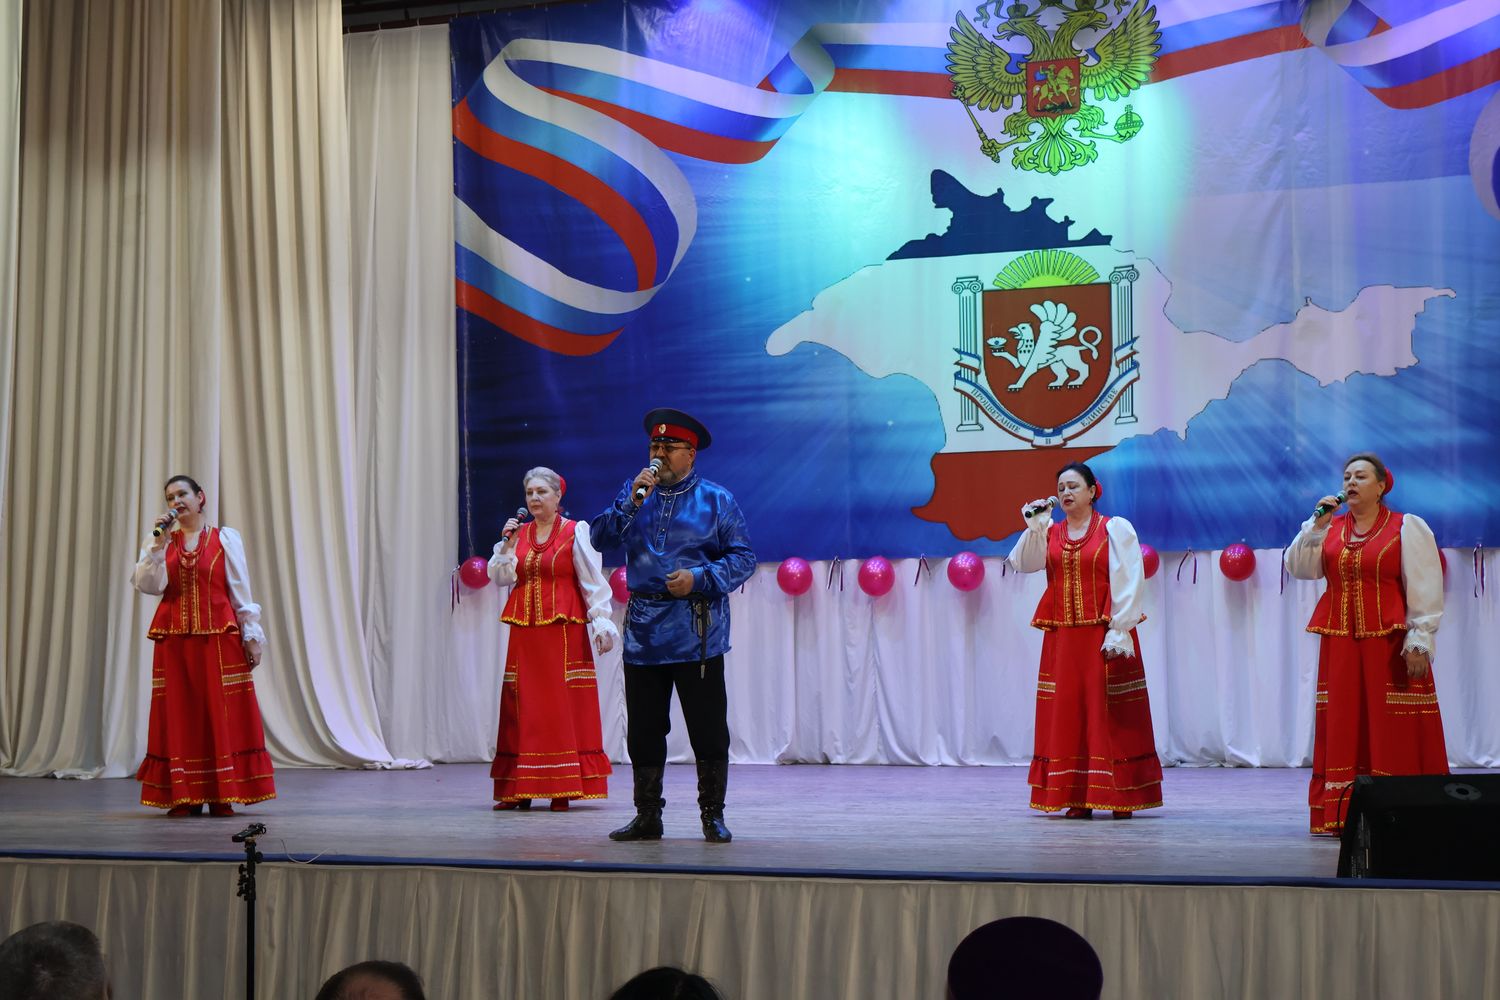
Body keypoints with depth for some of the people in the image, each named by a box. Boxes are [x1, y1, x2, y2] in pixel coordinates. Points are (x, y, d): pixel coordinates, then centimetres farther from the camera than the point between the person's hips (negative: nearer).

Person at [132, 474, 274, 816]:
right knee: (179, 715, 1)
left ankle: (221, 796, 2)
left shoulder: (226, 538, 5)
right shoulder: (158, 541, 10)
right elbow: (148, 585, -4)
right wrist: (159, 544, -10)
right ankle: (183, 797, 6)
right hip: (174, 640, 2)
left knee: (222, 714, -3)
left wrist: (252, 637, 1)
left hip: (220, 639, -2)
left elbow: (240, 591, 4)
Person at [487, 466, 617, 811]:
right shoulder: (518, 533, 12)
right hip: (525, 633, 4)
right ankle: (519, 789, 6)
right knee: (524, 707, 3)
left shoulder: (576, 532, 0)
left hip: (565, 631, -4)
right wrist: (508, 545, -4)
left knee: (564, 707, -5)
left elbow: (593, 582, -3)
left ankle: (563, 788, -2)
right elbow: (499, 577, 8)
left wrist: (601, 622, -9)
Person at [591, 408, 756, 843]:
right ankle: (647, 816, 17)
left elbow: (743, 558, -1)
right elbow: (602, 538, 0)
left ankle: (712, 815, 9)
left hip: (696, 634, -3)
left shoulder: (716, 500, 2)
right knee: (643, 729, 8)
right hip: (643, 630, 4)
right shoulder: (636, 494, 12)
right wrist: (632, 501, -13)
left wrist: (699, 577, -15)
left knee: (708, 729, -1)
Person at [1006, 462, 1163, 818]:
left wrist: (1119, 631, -14)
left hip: (1105, 637, -4)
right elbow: (1023, 563, -2)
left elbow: (1129, 584, -6)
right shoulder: (1050, 532, 12)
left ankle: (1121, 797, -1)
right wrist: (1034, 527, -9)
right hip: (1062, 637, 4)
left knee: (1111, 715, -4)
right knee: (1068, 715, 2)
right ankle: (1076, 798, 6)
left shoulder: (1115, 529, 0)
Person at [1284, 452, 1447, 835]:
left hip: (1390, 642, -4)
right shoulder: (1331, 527, 13)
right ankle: (1341, 814, 6)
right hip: (1339, 643, 4)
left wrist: (1419, 639, -12)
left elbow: (1425, 589, -4)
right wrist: (1316, 526, -4)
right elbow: (1299, 568, 5)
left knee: (1393, 730, -5)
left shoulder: (1407, 528, 1)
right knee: (1343, 728, 3)